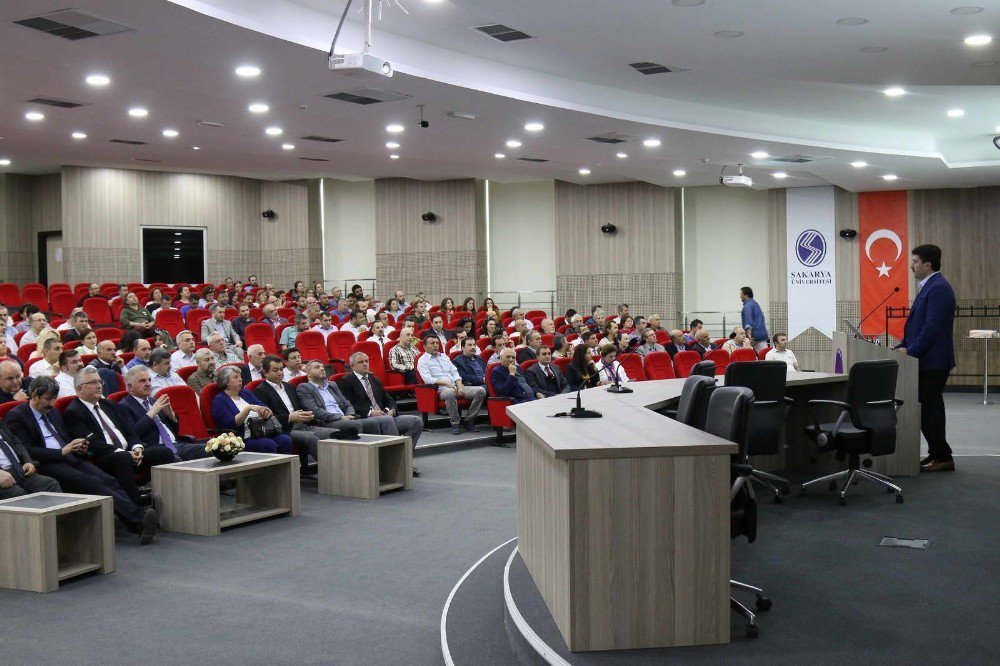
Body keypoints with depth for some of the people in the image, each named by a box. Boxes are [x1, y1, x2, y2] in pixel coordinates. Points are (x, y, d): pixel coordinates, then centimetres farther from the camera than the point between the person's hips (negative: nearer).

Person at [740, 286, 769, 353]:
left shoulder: (748, 306, -10)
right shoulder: (755, 303, 20)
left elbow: (748, 322, -22)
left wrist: (749, 335, -30)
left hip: (755, 336, -9)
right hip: (763, 334, 9)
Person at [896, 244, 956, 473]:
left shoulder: (938, 289, -17)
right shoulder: (928, 287, 16)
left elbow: (932, 327, -23)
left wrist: (911, 352, -18)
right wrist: (903, 346, 12)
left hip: (933, 362, -10)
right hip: (927, 361, 10)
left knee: (929, 409, -7)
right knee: (930, 408, 14)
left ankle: (942, 457, 0)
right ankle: (938, 454, 21)